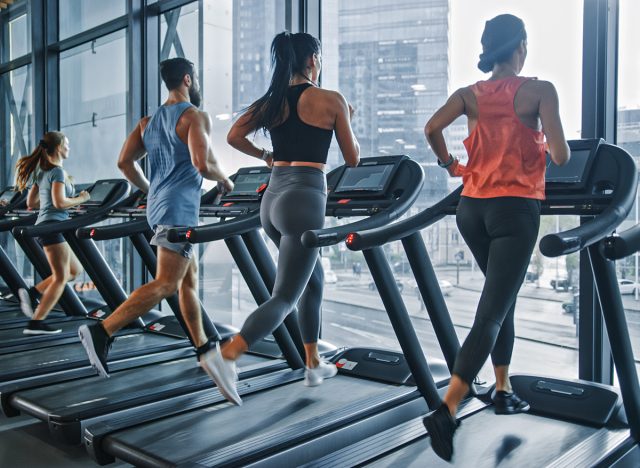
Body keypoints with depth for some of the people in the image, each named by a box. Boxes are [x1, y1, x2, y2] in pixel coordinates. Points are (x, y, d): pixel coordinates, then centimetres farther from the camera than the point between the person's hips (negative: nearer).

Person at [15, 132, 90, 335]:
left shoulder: (41, 172, 18)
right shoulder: (57, 171, -10)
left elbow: (31, 203, 19)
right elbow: (59, 202, -21)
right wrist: (81, 199, -6)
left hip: (44, 226, 9)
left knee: (74, 270, 16)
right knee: (60, 278, -5)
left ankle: (33, 293, 7)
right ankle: (36, 323, -5)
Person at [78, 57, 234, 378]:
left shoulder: (149, 121, 16)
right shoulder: (195, 116, -7)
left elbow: (125, 162, 11)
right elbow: (203, 164, -20)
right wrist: (224, 180, -1)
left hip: (157, 207, 9)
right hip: (179, 209, -9)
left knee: (190, 277, 14)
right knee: (165, 283, -10)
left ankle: (203, 348, 21)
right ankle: (102, 332, -18)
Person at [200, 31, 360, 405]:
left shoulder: (270, 101, 11)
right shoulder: (331, 100, -3)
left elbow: (234, 136, 6)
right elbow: (353, 159, 4)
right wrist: (349, 122, 22)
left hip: (273, 198, 7)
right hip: (305, 201, -7)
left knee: (314, 280, 23)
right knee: (284, 298, -4)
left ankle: (314, 365, 31)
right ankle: (226, 355, -22)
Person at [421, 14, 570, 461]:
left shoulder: (471, 94, 6)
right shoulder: (539, 90, -5)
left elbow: (432, 128, -7)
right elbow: (560, 156, -11)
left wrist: (448, 163, 11)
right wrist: (563, 147, 13)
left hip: (473, 208, 6)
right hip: (514, 210, -5)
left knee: (502, 300, 22)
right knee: (491, 313, -7)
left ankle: (503, 389, 27)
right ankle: (447, 411, -15)